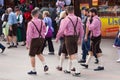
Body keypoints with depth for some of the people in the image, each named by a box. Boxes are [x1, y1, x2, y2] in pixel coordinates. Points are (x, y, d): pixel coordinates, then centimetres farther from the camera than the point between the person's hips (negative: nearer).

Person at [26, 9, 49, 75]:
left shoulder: (30, 23, -14)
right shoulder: (42, 22, 0)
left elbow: (29, 34, -15)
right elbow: (44, 30, 9)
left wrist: (27, 43, -11)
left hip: (34, 39, -5)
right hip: (41, 39, 5)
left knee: (32, 55, 8)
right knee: (39, 53, 25)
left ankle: (33, 70, 13)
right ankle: (45, 65, 12)